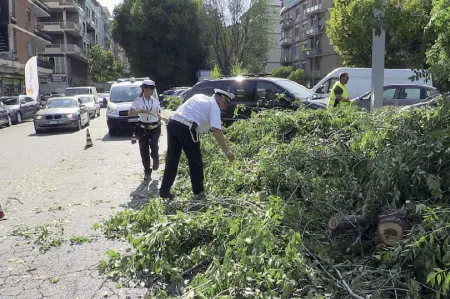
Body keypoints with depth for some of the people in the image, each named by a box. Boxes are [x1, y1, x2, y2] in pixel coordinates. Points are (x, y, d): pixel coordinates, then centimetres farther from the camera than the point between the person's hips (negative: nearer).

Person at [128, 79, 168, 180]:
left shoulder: (156, 100, 5)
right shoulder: (138, 101, -3)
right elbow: (130, 113, -13)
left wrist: (163, 119, -5)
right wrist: (141, 110, -26)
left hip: (155, 127, 1)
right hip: (143, 128, 0)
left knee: (154, 146, -19)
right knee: (144, 150, 1)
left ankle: (155, 159, 17)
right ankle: (147, 172, 15)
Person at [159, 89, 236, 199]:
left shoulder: (200, 97, 26)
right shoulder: (214, 106, 3)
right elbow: (217, 130, -8)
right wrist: (227, 151, -9)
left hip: (172, 123, 7)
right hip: (186, 128, -7)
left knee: (171, 160, 15)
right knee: (195, 162, 9)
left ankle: (164, 191, 22)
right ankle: (198, 192, 19)